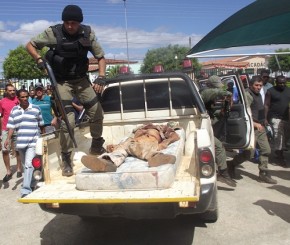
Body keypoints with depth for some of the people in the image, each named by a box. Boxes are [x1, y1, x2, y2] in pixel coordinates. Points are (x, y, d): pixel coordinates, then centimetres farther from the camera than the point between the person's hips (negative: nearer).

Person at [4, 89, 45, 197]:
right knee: (25, 165, 16)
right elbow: (11, 126, 5)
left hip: (33, 142, -4)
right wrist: (8, 139, -8)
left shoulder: (36, 109, 1)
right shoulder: (14, 110, 7)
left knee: (29, 164, -14)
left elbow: (41, 124, 10)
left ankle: (26, 189, -15)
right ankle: (31, 184, 34)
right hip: (20, 142, 4)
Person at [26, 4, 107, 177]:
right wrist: (39, 59, -21)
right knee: (68, 121, -13)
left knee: (97, 114, 5)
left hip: (81, 79, 4)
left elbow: (101, 57, -5)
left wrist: (101, 77, -20)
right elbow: (30, 45, -2)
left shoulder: (88, 33, -10)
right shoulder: (53, 32, -15)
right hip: (62, 82, -3)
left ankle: (96, 146, 30)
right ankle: (66, 159, 4)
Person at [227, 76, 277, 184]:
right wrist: (255, 124, -26)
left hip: (260, 127, 9)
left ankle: (263, 174, 18)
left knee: (266, 150, 9)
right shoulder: (247, 95, -15)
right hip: (252, 128, -9)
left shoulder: (258, 95, 15)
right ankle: (231, 164, 17)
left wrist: (263, 123, 19)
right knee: (249, 153, -6)